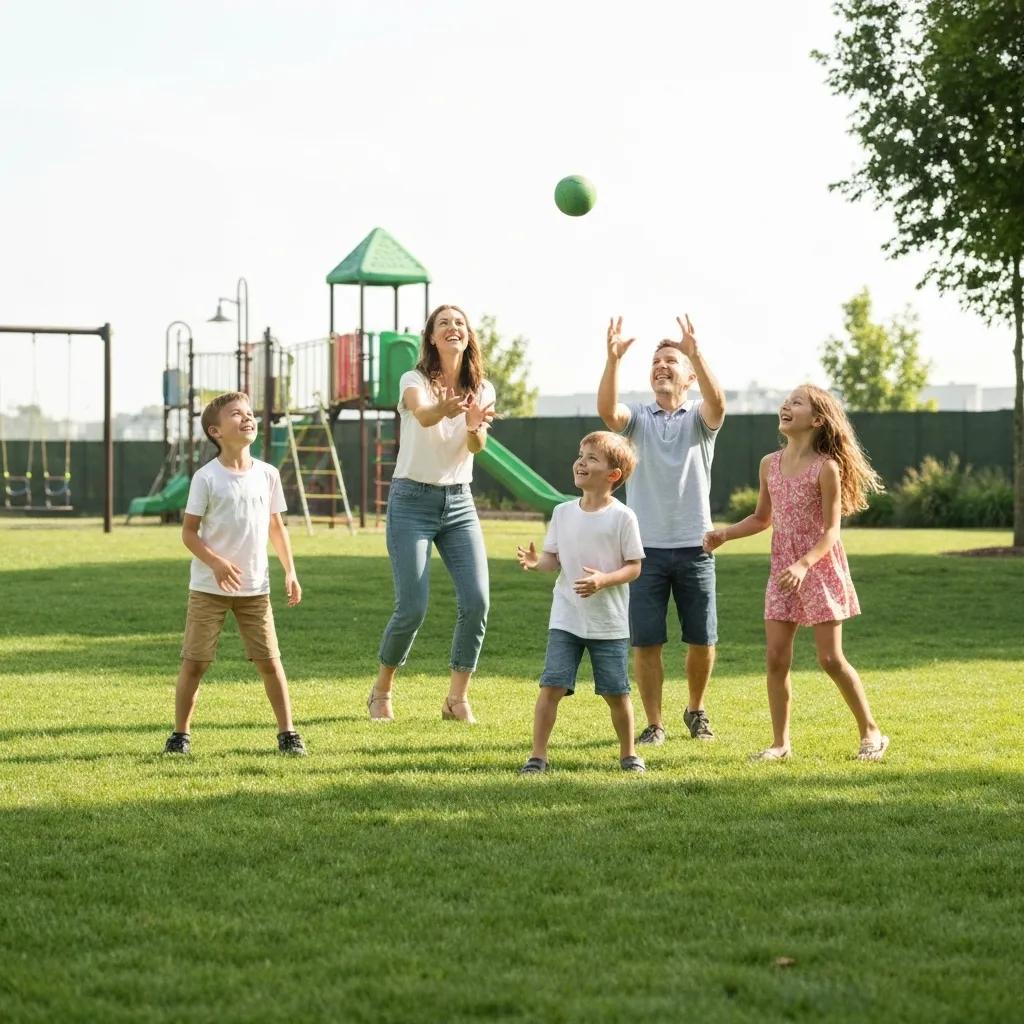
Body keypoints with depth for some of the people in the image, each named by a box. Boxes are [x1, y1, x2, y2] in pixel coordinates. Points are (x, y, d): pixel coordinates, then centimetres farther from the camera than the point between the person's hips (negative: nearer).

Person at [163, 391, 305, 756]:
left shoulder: (267, 475, 4)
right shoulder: (206, 478, -8)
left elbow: (276, 526, 14)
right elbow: (188, 532, -8)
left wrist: (290, 572, 7)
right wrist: (216, 563, -22)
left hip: (255, 589, 3)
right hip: (208, 588, -3)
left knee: (270, 661, 1)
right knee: (194, 662, 1)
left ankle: (287, 733, 9)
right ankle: (180, 735, 12)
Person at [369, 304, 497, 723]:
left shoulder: (482, 389, 2)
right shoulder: (415, 381, -9)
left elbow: (477, 445, -15)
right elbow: (422, 414, -33)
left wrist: (475, 426, -40)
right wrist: (444, 409, -57)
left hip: (459, 503, 4)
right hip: (411, 501, -4)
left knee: (476, 600, -11)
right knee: (412, 607, -8)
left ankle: (457, 698, 2)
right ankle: (381, 692, 15)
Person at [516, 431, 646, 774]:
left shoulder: (622, 517, -7)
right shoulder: (563, 513, 5)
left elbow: (634, 566, -6)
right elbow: (554, 559, 7)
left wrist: (604, 580, -23)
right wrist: (536, 561, -15)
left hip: (609, 623, -2)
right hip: (565, 619, 2)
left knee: (616, 691, 5)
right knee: (552, 685, -8)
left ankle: (628, 753, 24)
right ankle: (538, 754, -1)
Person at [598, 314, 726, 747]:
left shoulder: (699, 418, 4)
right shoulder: (638, 417, 6)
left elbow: (717, 404, -19)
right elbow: (607, 409, -16)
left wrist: (696, 353, -32)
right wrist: (613, 359, -29)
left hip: (694, 548, 0)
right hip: (647, 548, 0)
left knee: (702, 640, 5)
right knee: (646, 642, -1)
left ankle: (695, 711, 28)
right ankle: (654, 723, 10)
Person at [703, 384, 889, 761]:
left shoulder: (826, 467, -13)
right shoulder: (770, 464, 4)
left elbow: (831, 531, -14)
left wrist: (804, 565, -28)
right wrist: (723, 534, 2)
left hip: (820, 568, -5)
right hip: (782, 571, 5)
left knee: (830, 658, -4)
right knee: (776, 657, 0)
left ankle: (871, 732, 12)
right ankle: (780, 743, 9)